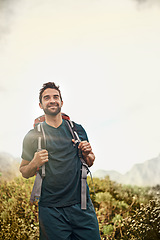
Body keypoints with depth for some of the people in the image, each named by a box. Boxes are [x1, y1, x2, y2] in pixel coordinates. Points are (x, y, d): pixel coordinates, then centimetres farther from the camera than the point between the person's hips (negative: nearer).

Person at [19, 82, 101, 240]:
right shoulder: (33, 136, 2)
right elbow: (24, 172, 9)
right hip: (51, 209, -2)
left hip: (81, 205, 2)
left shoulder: (77, 130, 9)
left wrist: (87, 154, -3)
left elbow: (89, 163, 20)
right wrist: (35, 164, -13)